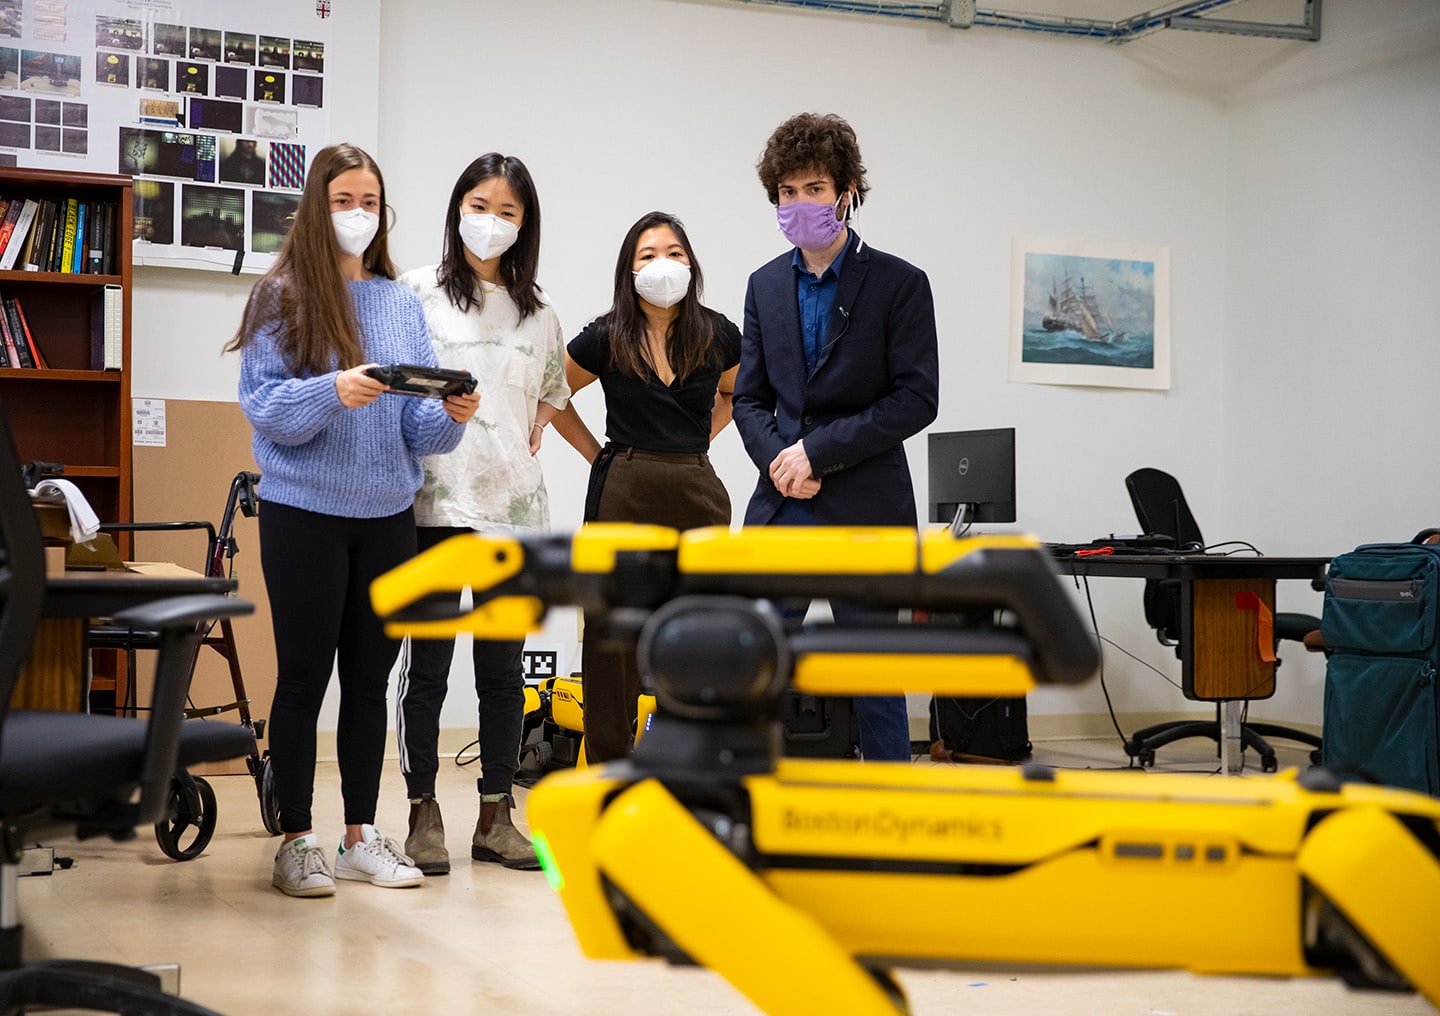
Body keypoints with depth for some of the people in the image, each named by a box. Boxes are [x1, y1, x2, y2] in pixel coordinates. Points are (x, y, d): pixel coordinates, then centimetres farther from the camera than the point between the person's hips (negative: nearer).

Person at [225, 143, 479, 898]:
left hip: (387, 514, 4)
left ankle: (361, 837, 18)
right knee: (304, 674, 2)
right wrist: (333, 391, -27)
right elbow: (263, 406, -10)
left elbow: (418, 425, 6)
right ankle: (297, 842, 11)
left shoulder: (402, 304, 9)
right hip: (305, 511, -4)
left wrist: (451, 416, -15)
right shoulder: (282, 295, -3)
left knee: (370, 675, 9)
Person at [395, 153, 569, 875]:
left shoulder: (537, 311, 13)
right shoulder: (417, 291, 1)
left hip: (514, 503, 4)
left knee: (503, 664, 8)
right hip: (436, 498, -4)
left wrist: (532, 433, 13)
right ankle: (423, 815, 10)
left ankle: (496, 816, 16)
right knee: (428, 661, 0)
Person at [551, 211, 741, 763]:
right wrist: (597, 454, 5)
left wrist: (695, 444, 10)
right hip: (624, 494, -2)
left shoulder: (718, 334, 2)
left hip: (698, 494, 2)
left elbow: (735, 393, 23)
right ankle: (608, 767, 11)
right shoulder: (607, 338, -3)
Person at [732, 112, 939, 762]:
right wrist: (779, 460, -8)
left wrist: (817, 449, -14)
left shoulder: (900, 284, -3)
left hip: (865, 514, -4)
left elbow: (917, 399, -10)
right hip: (779, 511, 4)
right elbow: (749, 397, 12)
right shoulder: (766, 285, 11)